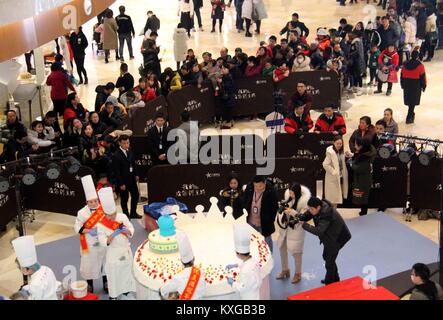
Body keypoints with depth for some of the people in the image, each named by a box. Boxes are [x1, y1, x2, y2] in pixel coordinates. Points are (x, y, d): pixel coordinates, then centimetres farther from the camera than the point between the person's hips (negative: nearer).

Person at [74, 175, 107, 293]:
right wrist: (83, 231, -25)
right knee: (89, 264, 8)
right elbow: (77, 227, -9)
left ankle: (106, 283, 36)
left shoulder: (103, 210, -8)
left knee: (104, 262, 17)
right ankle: (89, 286, 28)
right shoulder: (82, 212, -11)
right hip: (89, 243, -2)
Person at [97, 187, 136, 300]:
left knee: (126, 271, 22)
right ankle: (113, 295, 27)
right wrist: (112, 235, -35)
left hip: (126, 250, 4)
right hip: (113, 253, -3)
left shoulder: (122, 217, -10)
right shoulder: (101, 225, -18)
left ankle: (126, 290, 45)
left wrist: (127, 231, -25)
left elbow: (131, 230, -2)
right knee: (113, 274, 7)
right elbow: (103, 242, -18)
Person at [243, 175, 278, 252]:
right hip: (251, 222, 4)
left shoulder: (271, 191, -20)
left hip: (264, 224, -4)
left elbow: (275, 207, -10)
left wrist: (270, 221, -11)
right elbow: (245, 202, 6)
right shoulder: (249, 187, -10)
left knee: (267, 243, 13)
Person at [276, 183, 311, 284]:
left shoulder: (304, 200, -24)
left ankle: (298, 273, 25)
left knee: (296, 251, 4)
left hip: (296, 227, -6)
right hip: (284, 225, 6)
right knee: (282, 247, 16)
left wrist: (292, 212, -34)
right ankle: (285, 270, 36)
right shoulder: (287, 194, -7)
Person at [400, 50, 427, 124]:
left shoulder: (405, 64, 1)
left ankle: (412, 114, 37)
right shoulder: (420, 65, -12)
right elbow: (423, 76, -8)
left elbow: (402, 75, 8)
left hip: (407, 85, 5)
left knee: (409, 99, 18)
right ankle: (409, 118, -6)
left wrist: (402, 85, 19)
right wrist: (424, 86, 4)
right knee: (413, 101, -1)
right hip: (416, 85, -5)